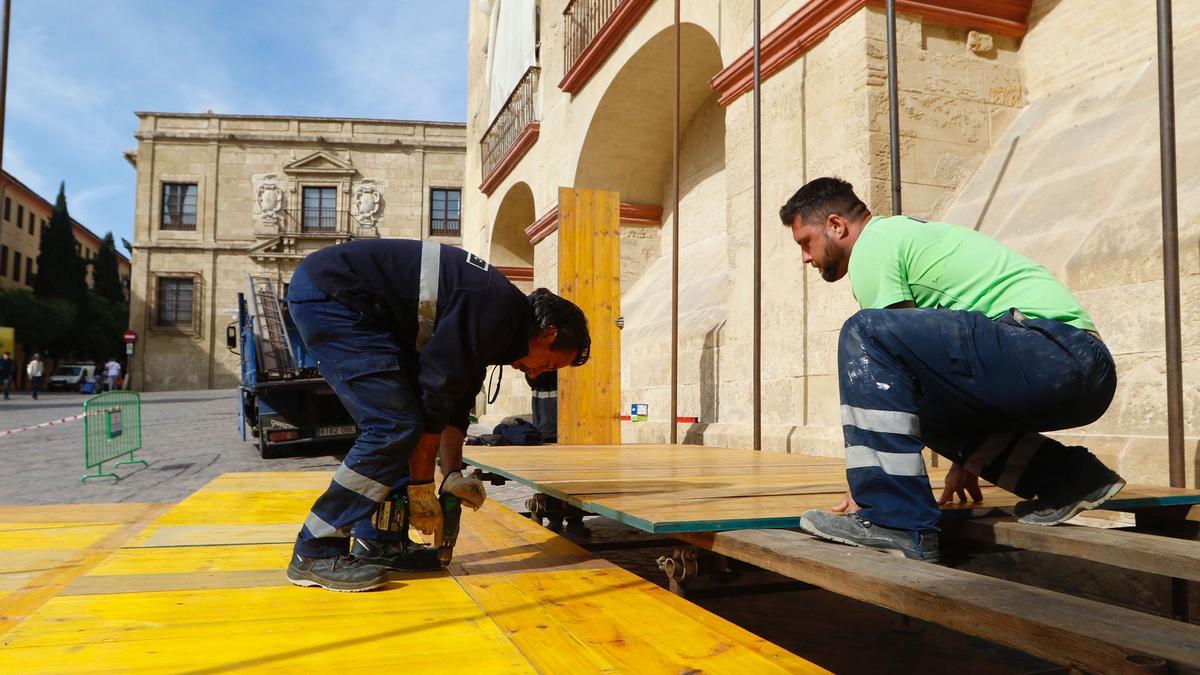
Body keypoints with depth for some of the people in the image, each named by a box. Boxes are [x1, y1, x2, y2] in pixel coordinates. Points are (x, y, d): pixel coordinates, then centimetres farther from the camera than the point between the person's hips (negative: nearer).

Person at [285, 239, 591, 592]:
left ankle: (379, 542, 14)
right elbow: (434, 397, -18)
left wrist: (453, 477, 13)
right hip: (327, 293, -10)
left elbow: (456, 401, 17)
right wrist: (422, 486, -9)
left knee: (398, 421, 8)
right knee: (393, 426, -14)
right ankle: (315, 553, -6)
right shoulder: (494, 313, -19)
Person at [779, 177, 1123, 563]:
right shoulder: (908, 233, 28)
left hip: (1048, 352, -10)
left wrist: (874, 482, 2)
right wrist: (964, 461, 35)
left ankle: (891, 521, -20)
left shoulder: (873, 244, -1)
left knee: (867, 333, -18)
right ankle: (1071, 480, 17)